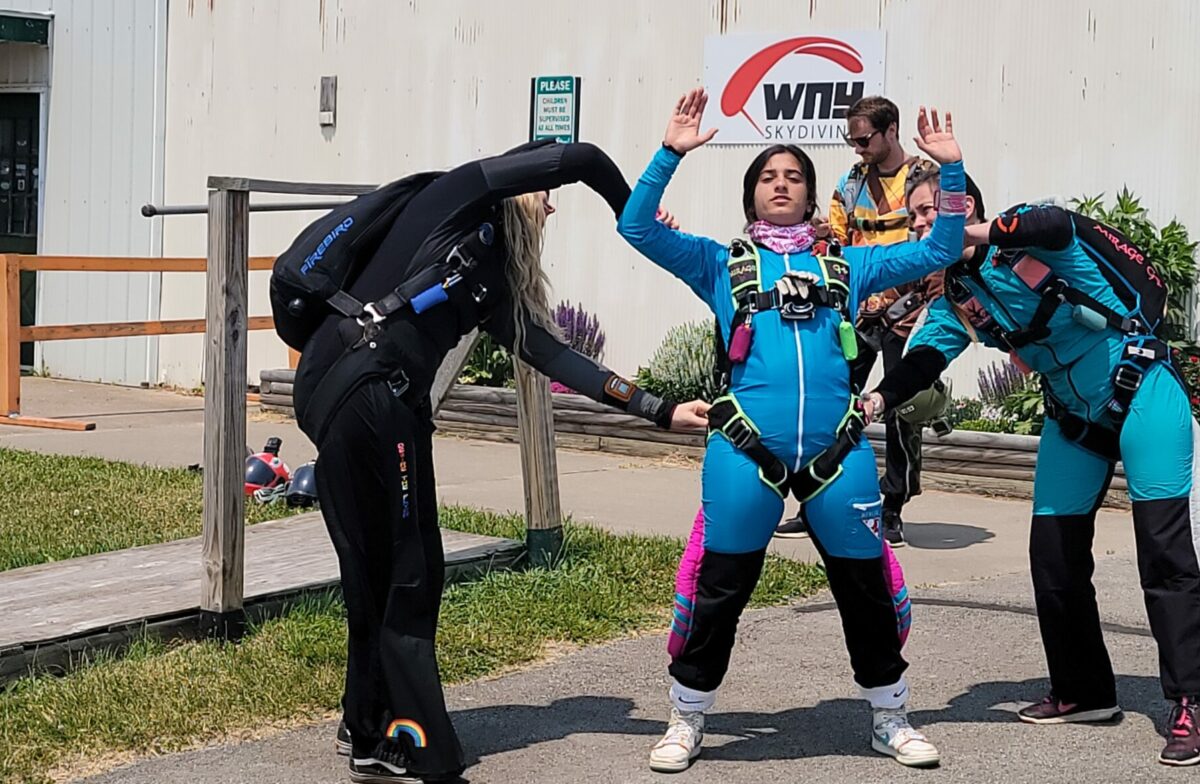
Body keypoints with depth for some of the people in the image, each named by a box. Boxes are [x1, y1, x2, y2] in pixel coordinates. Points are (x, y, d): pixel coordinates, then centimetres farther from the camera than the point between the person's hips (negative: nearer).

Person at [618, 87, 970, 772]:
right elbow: (638, 227, 2)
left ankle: (892, 720, 27)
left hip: (838, 456, 2)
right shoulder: (720, 265, 12)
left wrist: (952, 169, 6)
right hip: (746, 454, -2)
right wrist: (670, 154, -8)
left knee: (867, 592, 9)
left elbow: (940, 251, 17)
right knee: (717, 593, 2)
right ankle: (686, 724, 19)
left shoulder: (847, 266, 17)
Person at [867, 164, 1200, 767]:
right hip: (1073, 419, 8)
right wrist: (878, 397, -26)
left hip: (1141, 395, -8)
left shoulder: (1027, 234, -15)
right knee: (1054, 557, 6)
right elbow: (925, 358, -9)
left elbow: (1055, 225, -38)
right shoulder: (957, 298, 5)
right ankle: (1084, 692, 22)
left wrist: (981, 236, -38)